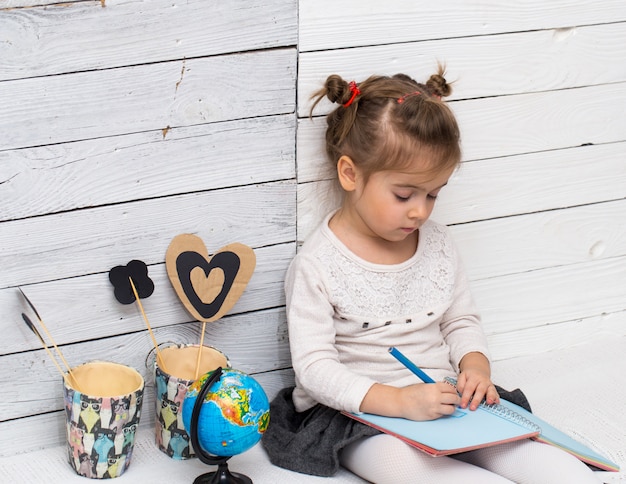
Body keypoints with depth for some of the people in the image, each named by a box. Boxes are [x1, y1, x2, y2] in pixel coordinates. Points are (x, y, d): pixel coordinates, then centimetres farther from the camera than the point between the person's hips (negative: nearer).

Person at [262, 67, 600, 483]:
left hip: (444, 403, 6)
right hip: (362, 419, -5)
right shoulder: (317, 266, -10)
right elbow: (314, 368, -15)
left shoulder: (437, 243, 9)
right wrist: (399, 401, -28)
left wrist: (475, 366, -4)